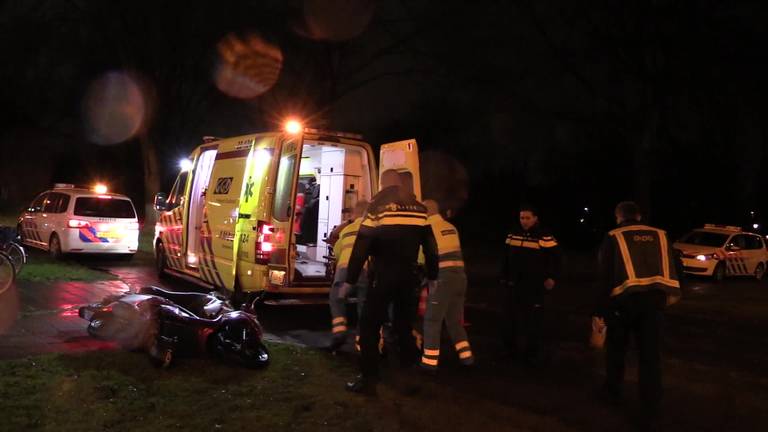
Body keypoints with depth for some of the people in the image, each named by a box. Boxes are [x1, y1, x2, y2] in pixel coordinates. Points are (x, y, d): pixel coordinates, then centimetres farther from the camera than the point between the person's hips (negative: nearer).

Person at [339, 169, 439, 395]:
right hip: (408, 274, 5)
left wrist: (350, 280, -7)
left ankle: (368, 379, -4)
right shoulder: (418, 206, 9)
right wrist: (432, 276, 22)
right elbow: (430, 244, 12)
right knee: (403, 320, 24)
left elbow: (361, 246, -11)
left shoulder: (377, 205, -6)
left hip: (383, 275, -5)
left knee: (370, 325, 0)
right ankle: (410, 363, 35)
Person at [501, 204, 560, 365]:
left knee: (535, 319, -5)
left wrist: (551, 277, -20)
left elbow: (555, 258, -11)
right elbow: (507, 259, 18)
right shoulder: (513, 235, 10)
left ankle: (535, 352, 6)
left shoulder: (545, 237, -11)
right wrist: (504, 277, 19)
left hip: (536, 286, -6)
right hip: (515, 284, 6)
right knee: (512, 317, 11)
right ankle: (515, 348, 25)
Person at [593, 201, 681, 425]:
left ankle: (613, 392, 30)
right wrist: (672, 291, 28)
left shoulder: (613, 238, 2)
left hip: (625, 298, -2)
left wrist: (600, 310, 1)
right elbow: (673, 267, 12)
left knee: (616, 347, 17)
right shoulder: (660, 235, 10)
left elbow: (605, 277, -2)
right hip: (654, 298, 2)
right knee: (650, 353, 6)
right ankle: (651, 407, 7)